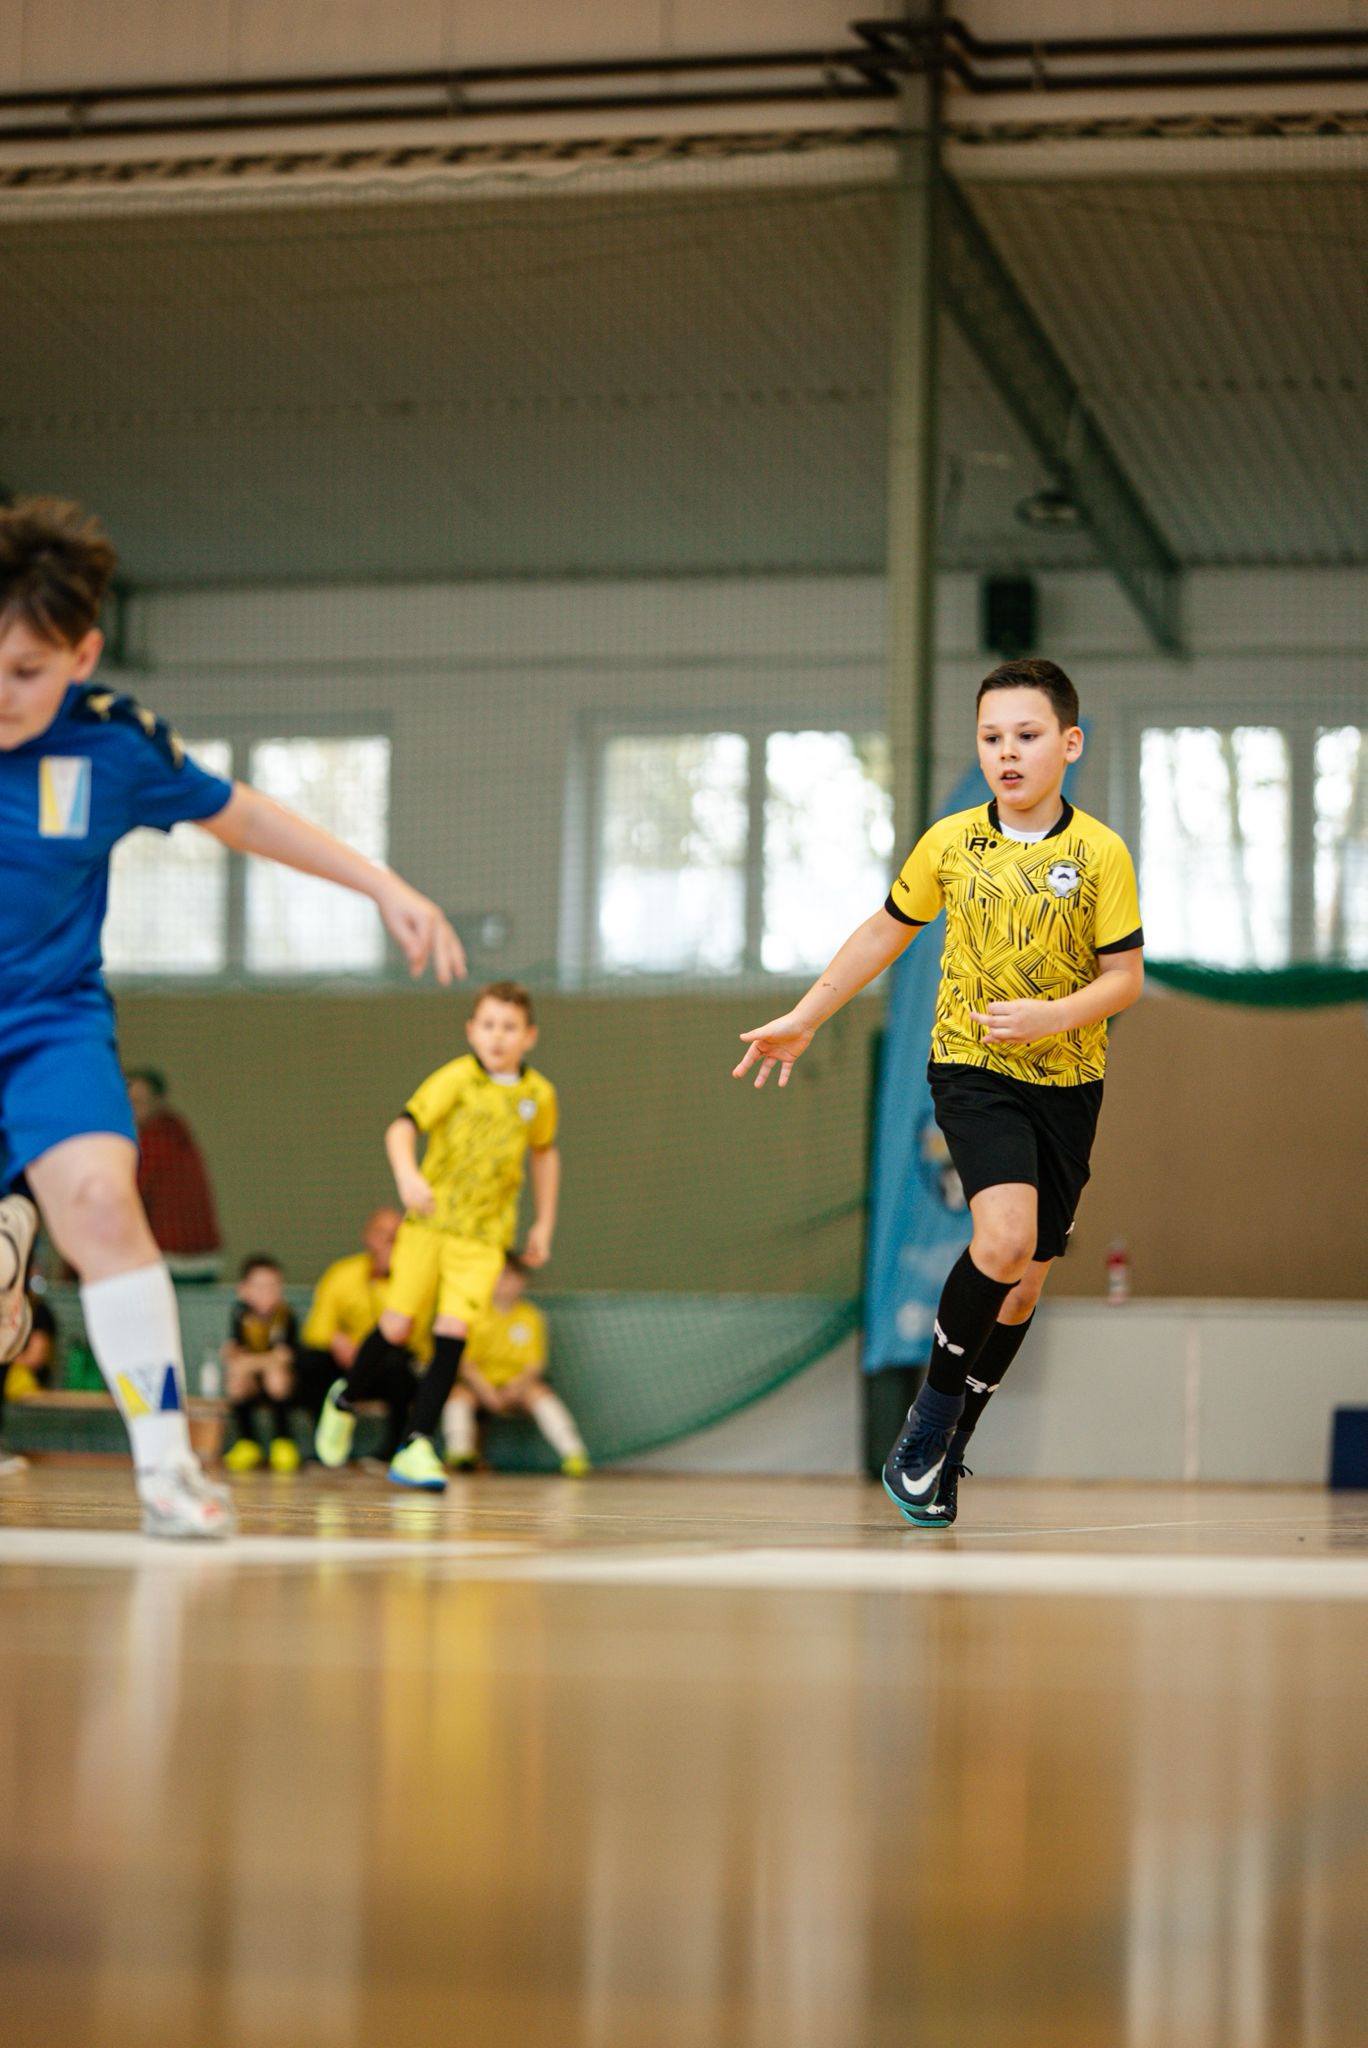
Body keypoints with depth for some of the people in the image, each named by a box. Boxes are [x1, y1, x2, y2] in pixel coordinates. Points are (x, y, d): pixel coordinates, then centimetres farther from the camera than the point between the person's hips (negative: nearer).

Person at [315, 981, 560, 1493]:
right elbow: (402, 1127, -17)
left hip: (484, 1234, 2)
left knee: (453, 1330, -13)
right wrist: (407, 1176, -36)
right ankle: (346, 1399, 30)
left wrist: (544, 1224, 21)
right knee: (398, 1325, 1)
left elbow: (544, 1152, 22)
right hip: (430, 1219, -2)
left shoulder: (538, 1094, 4)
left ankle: (417, 1446, -9)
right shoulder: (457, 1078, -7)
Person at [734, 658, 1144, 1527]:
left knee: (1026, 1280, 7)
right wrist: (805, 1018, 15)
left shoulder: (1101, 853, -7)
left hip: (1067, 1080, 2)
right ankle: (934, 1410, -5)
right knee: (1005, 1239, -25)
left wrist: (1052, 1016, -23)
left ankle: (945, 1451, 24)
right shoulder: (949, 842, -3)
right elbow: (886, 930, 12)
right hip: (971, 1065, -1)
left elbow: (1127, 976, -5)